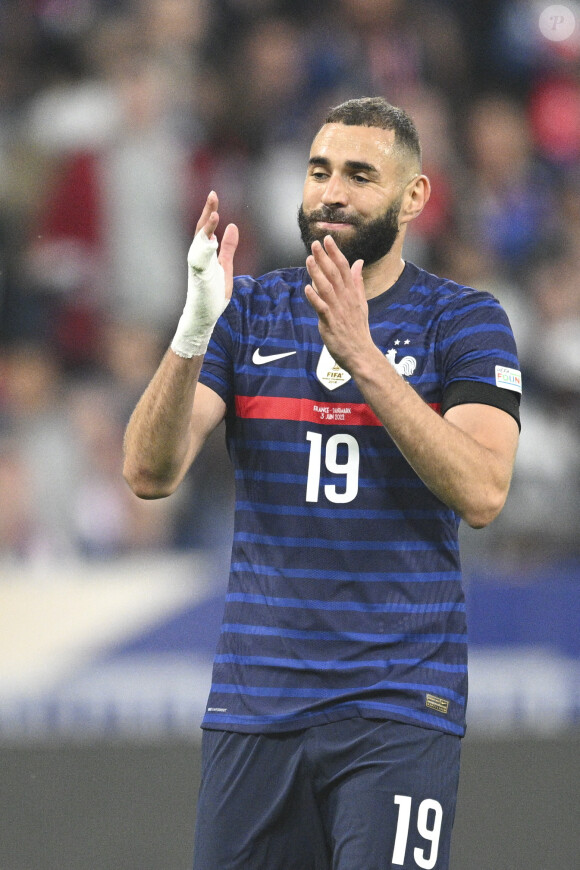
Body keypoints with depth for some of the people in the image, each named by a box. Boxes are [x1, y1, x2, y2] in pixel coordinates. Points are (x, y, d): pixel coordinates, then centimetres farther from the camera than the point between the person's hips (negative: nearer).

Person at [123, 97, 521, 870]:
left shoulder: (464, 321, 2)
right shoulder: (248, 312, 8)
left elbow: (481, 492, -13)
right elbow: (150, 473, -4)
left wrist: (362, 357, -20)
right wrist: (193, 332, -20)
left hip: (398, 708, -3)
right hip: (253, 702, 3)